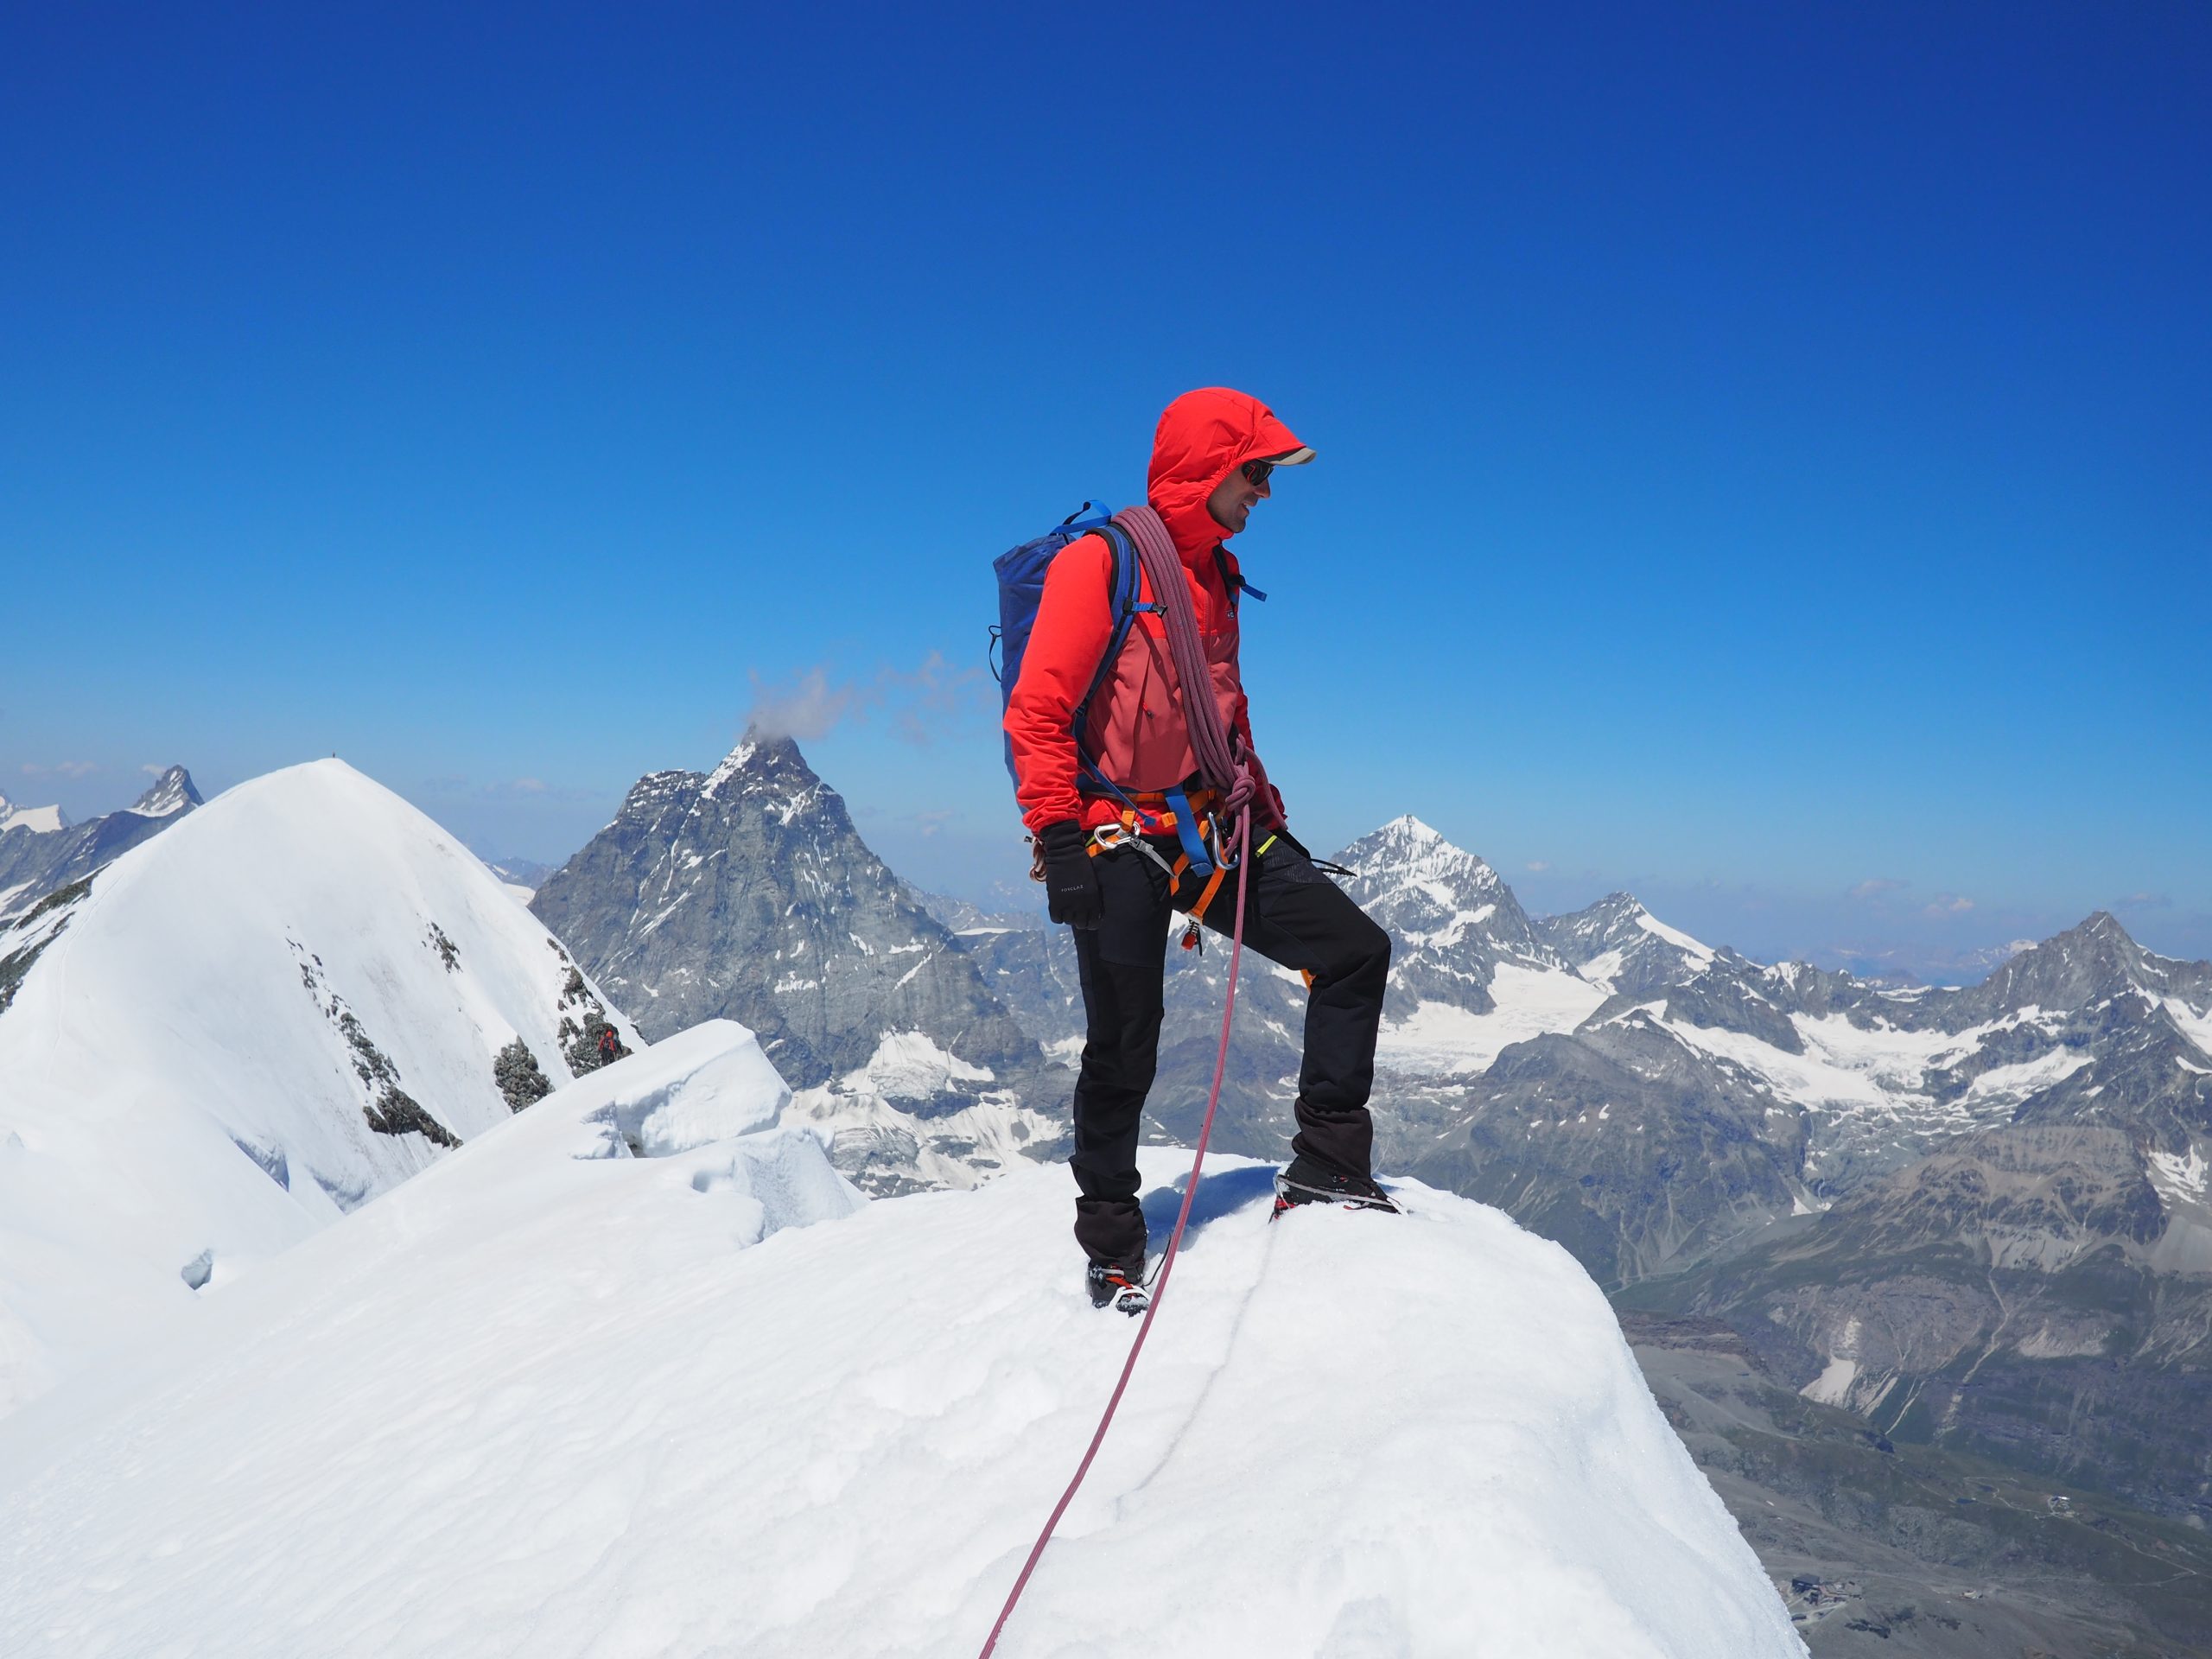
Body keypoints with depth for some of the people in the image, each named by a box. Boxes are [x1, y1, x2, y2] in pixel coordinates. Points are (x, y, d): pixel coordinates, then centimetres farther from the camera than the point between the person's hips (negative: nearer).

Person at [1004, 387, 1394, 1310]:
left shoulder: (1217, 575, 15)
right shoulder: (1100, 562, -10)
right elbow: (1038, 712, -15)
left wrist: (1266, 812, 22)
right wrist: (1059, 840, -20)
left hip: (1214, 831, 8)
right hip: (1119, 843, -7)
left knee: (1357, 952, -1)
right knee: (1124, 1053, 0)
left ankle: (1328, 1163, 9)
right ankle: (1112, 1246, 19)